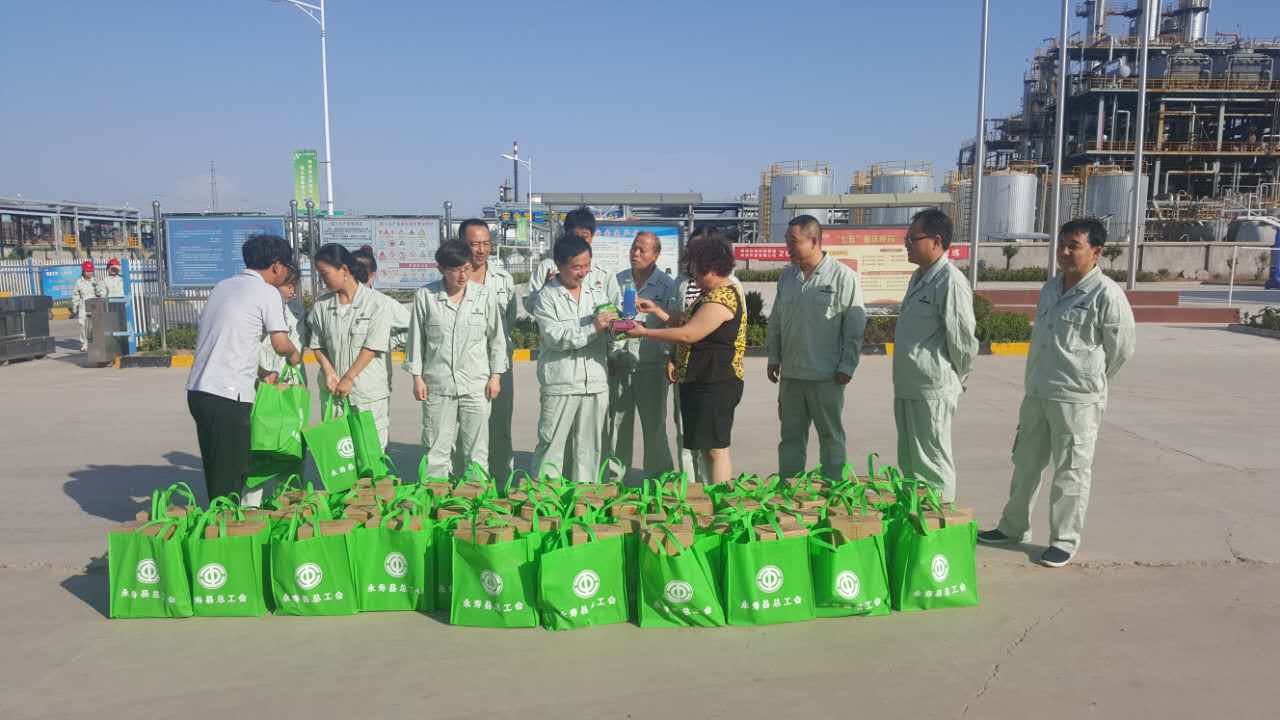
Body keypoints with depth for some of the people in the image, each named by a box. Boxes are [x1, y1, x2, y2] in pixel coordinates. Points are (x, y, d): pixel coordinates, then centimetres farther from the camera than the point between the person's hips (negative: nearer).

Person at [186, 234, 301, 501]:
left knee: (217, 472, 16)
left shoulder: (223, 286, 18)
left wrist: (257, 373, 24)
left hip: (198, 390, 8)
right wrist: (295, 353, 12)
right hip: (228, 395, -8)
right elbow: (280, 344, -10)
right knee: (230, 477, -1)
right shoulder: (267, 292, -5)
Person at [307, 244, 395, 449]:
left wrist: (348, 378, -11)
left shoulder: (375, 303, -6)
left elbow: (372, 347, -10)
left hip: (370, 392, -4)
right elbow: (318, 345, 9)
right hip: (334, 392, 4)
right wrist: (329, 373, -8)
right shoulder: (321, 305, 7)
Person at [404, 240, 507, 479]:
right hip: (437, 385, 0)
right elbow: (416, 339, 6)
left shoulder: (484, 295, 2)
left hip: (476, 385, 0)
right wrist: (417, 377, 3)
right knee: (437, 448, 4)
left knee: (476, 450, 5)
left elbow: (496, 338, 8)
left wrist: (495, 375, 3)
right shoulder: (425, 296, 0)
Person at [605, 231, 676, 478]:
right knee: (617, 427, 8)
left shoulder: (667, 286, 1)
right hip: (619, 365, 3)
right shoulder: (618, 281, 10)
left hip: (651, 365, -3)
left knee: (654, 426, 4)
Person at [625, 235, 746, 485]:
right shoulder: (711, 294, 17)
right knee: (703, 446, 14)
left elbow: (688, 335, -22)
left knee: (715, 448, -6)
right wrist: (657, 310, 14)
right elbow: (689, 326, 17)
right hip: (700, 381, 11)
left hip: (715, 384, -11)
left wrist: (643, 332, -16)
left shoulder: (721, 297, -18)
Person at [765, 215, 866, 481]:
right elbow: (775, 321, 15)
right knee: (791, 436, 13)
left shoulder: (843, 276, -8)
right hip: (790, 374, 5)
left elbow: (856, 327, -8)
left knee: (831, 436, 8)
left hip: (826, 376, -5)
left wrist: (847, 366, -10)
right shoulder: (787, 275, 8)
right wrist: (774, 357, 11)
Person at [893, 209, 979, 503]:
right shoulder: (919, 277, 14)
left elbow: (962, 337, -14)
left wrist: (959, 377, -3)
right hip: (907, 385, 10)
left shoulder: (951, 281, -16)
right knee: (908, 461, 18)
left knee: (932, 464, 0)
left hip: (933, 388, -10)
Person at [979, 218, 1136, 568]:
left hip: (1078, 400, -7)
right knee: (1026, 463, 17)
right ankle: (1014, 527, 31)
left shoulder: (1107, 295, -12)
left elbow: (1121, 349, -4)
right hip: (1036, 394, 7)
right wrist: (1037, 382, 17)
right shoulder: (1050, 288, 10)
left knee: (1071, 472, 3)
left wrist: (1089, 381, 7)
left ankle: (1065, 540, 16)